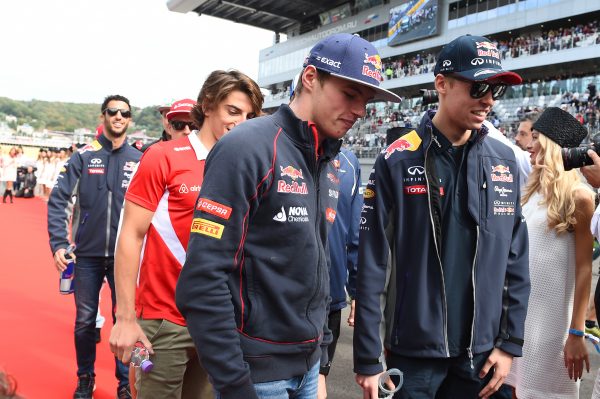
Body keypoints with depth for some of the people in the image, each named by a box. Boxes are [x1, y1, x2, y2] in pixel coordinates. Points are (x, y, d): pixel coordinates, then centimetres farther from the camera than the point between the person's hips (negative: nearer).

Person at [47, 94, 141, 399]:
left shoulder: (139, 160, 2)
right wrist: (58, 243, -9)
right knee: (84, 321, 11)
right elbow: (58, 200, -1)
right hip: (87, 254, 1)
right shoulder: (83, 157, 1)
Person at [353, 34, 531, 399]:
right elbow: (372, 265, -12)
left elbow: (516, 260, 4)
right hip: (412, 349, -3)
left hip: (481, 351, 4)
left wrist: (510, 342, 3)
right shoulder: (397, 162, -12)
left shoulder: (504, 162, 0)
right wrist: (368, 358, -11)